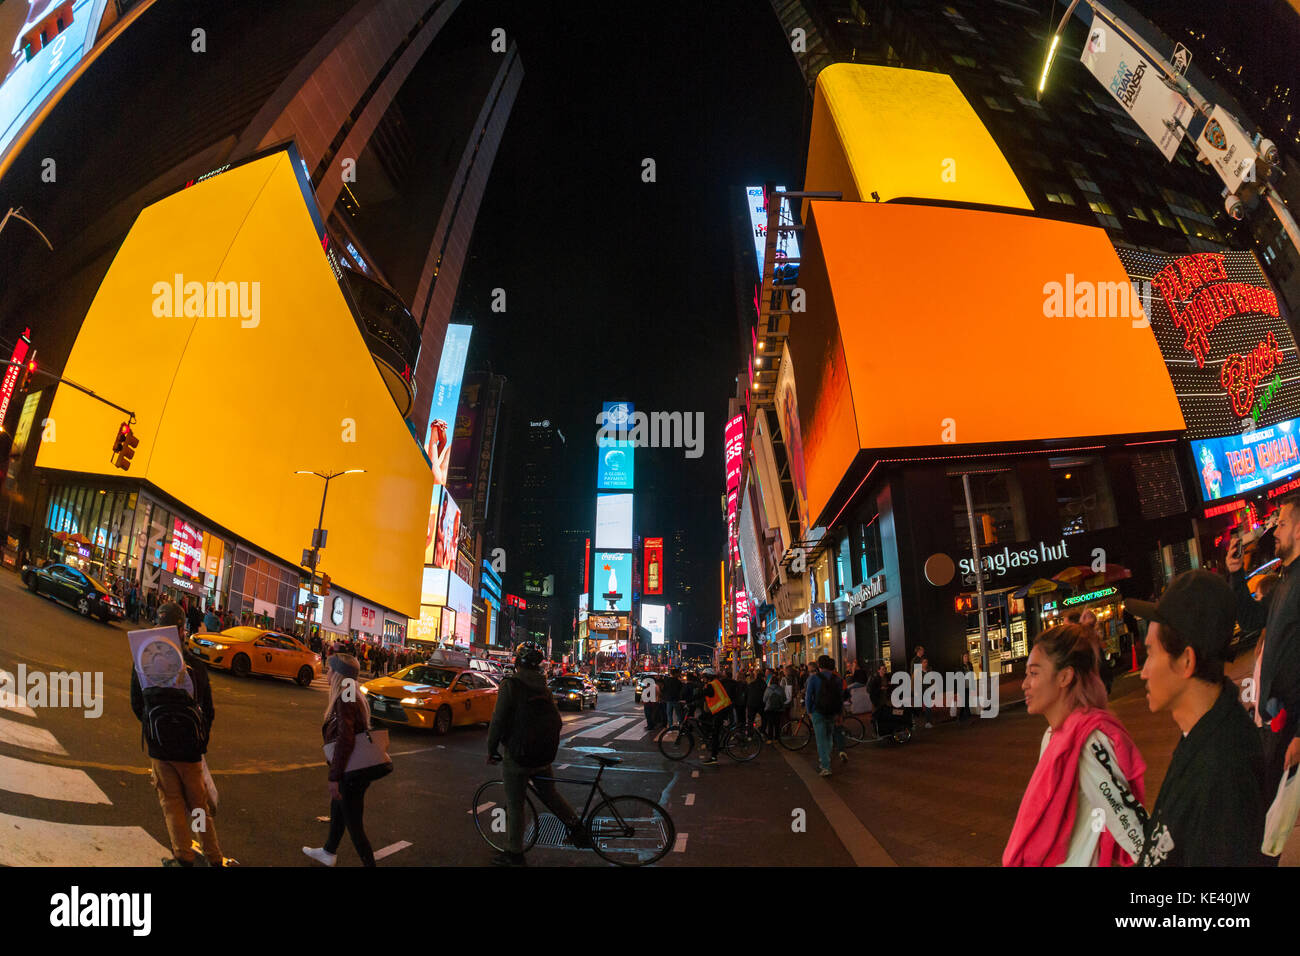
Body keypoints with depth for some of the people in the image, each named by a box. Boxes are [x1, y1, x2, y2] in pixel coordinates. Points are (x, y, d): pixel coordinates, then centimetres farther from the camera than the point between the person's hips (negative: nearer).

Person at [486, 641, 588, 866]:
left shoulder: (510, 685, -12)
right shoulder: (544, 687, 8)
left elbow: (498, 721, -14)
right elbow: (556, 720, 11)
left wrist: (491, 750, -3)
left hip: (517, 756, -6)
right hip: (544, 755, 6)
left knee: (514, 805, 7)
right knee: (549, 793, 23)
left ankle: (514, 854, 18)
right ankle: (577, 828, 18)